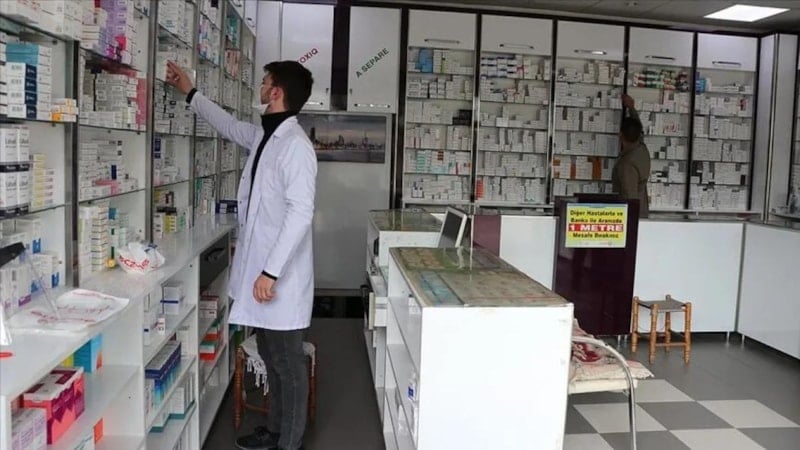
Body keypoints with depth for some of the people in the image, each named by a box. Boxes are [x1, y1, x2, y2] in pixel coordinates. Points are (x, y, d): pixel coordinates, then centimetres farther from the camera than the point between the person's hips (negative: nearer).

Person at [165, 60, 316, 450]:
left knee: (288, 363, 4)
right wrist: (189, 92, 35)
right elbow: (229, 126, 32)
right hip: (260, 269, 9)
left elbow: (300, 212, -23)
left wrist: (271, 271, -24)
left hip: (280, 276, -9)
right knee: (271, 358, 20)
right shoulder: (263, 136, 10)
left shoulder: (295, 145, -18)